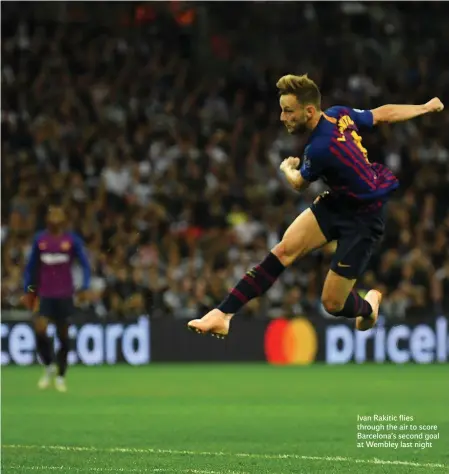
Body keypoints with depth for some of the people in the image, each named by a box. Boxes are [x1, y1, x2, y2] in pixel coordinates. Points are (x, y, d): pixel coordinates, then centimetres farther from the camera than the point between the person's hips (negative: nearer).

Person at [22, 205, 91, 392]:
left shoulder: (72, 240, -2)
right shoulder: (39, 239, 3)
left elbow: (85, 265, 1)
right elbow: (31, 267, 12)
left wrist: (84, 288, -10)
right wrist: (28, 291, 10)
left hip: (64, 295, -1)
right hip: (44, 294, 1)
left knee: (63, 335, 4)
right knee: (39, 329, -17)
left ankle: (61, 376, 17)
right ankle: (49, 367, 5)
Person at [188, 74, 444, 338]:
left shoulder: (320, 147, -30)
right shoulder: (339, 114, -9)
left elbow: (299, 184, -6)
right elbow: (385, 114, 7)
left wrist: (287, 168, 18)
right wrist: (426, 108, 25)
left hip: (363, 220, -8)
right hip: (337, 202, 8)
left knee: (332, 303, -5)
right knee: (285, 250, -12)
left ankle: (368, 305, 32)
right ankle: (223, 315, -20)